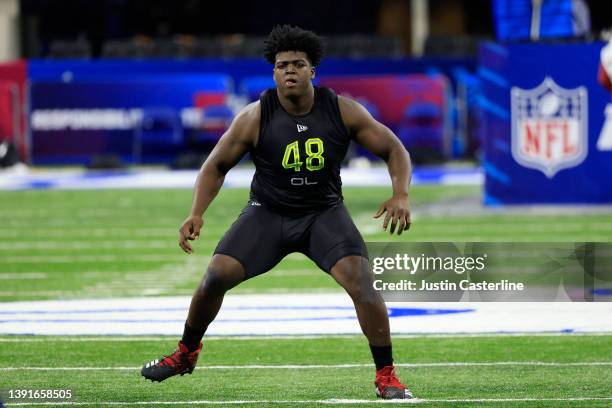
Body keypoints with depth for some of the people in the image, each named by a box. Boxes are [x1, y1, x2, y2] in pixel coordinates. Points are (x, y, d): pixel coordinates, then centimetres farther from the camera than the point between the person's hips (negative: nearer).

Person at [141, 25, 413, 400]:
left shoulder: (342, 111, -13)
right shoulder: (255, 118, -13)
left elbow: (394, 149, -4)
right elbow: (217, 165, -2)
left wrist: (401, 195, -22)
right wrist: (197, 214, -16)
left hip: (324, 213, 0)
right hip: (268, 212, 1)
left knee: (361, 282, -22)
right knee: (217, 275, -13)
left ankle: (387, 376, -8)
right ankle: (186, 354, 14)